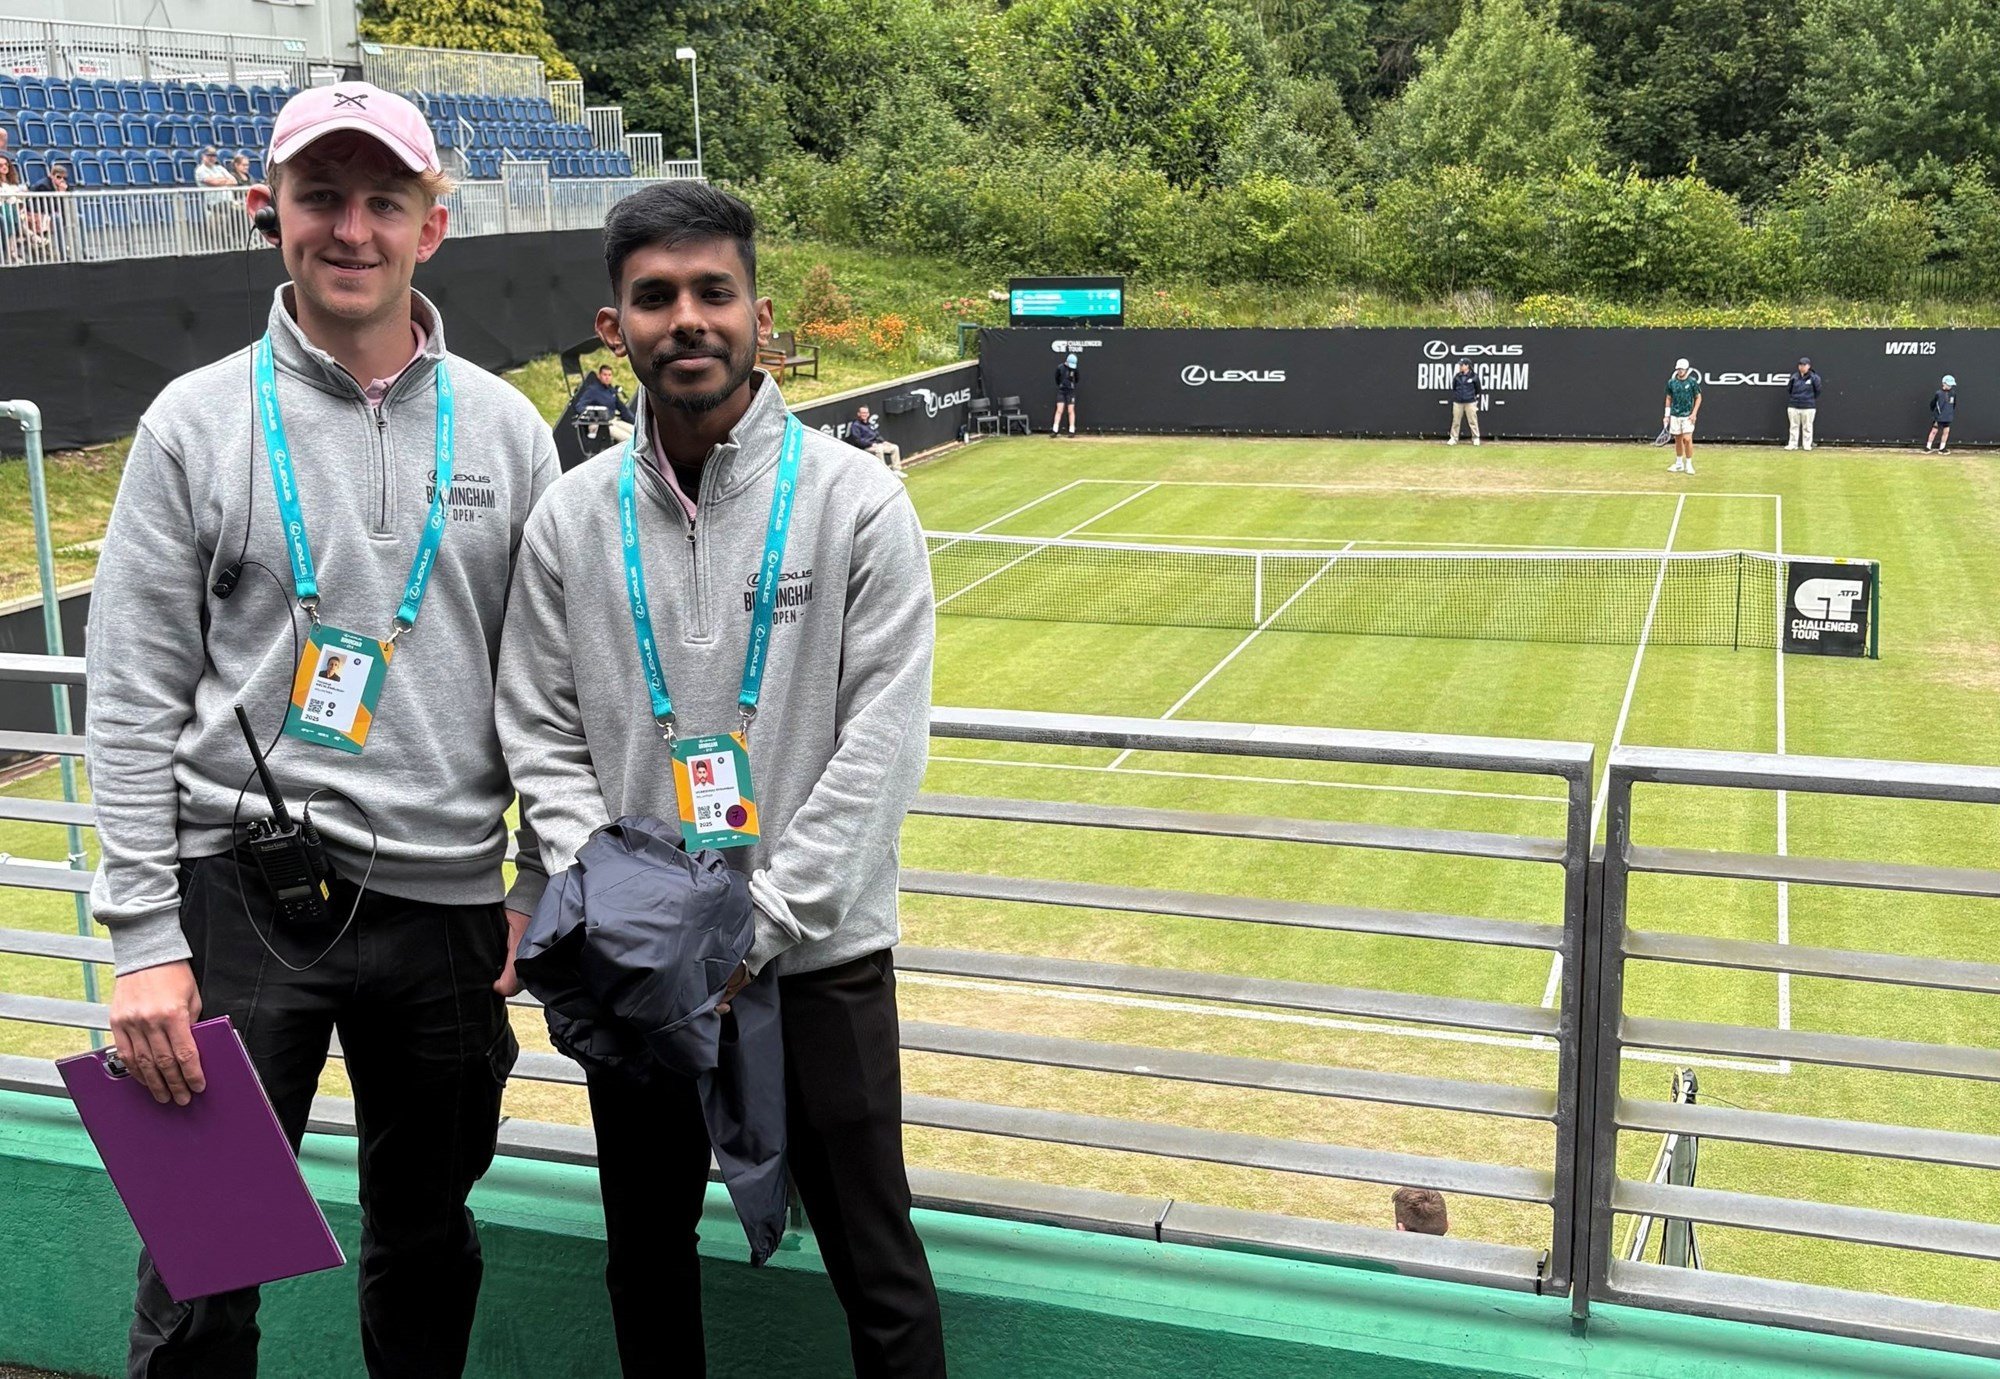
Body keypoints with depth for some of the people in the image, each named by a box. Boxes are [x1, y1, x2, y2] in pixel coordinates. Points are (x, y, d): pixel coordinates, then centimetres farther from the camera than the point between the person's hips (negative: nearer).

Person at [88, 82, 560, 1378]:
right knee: (204, 1271, 2)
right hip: (243, 893, -2)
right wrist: (145, 937, -8)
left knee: (429, 1243, 17)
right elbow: (135, 698, -3)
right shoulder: (198, 423, -1)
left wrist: (537, 894, 3)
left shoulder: (505, 429, 4)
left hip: (447, 904, 2)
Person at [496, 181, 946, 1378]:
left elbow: (879, 747, -12)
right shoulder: (572, 518, 1)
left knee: (878, 1273, 6)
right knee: (646, 1255, 19)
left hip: (817, 956, -3)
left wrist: (758, 926, -16)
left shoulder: (857, 503, -8)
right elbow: (543, 737, 3)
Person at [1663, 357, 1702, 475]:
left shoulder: (1692, 381, -4)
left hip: (1687, 416, -3)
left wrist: (1694, 413, -8)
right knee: (1678, 440, 9)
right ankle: (1679, 464, 20)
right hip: (1675, 416, 3)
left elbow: (1698, 398, 2)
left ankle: (1689, 464, -1)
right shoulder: (1671, 382, 4)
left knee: (1687, 439, -12)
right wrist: (1666, 415, 8)